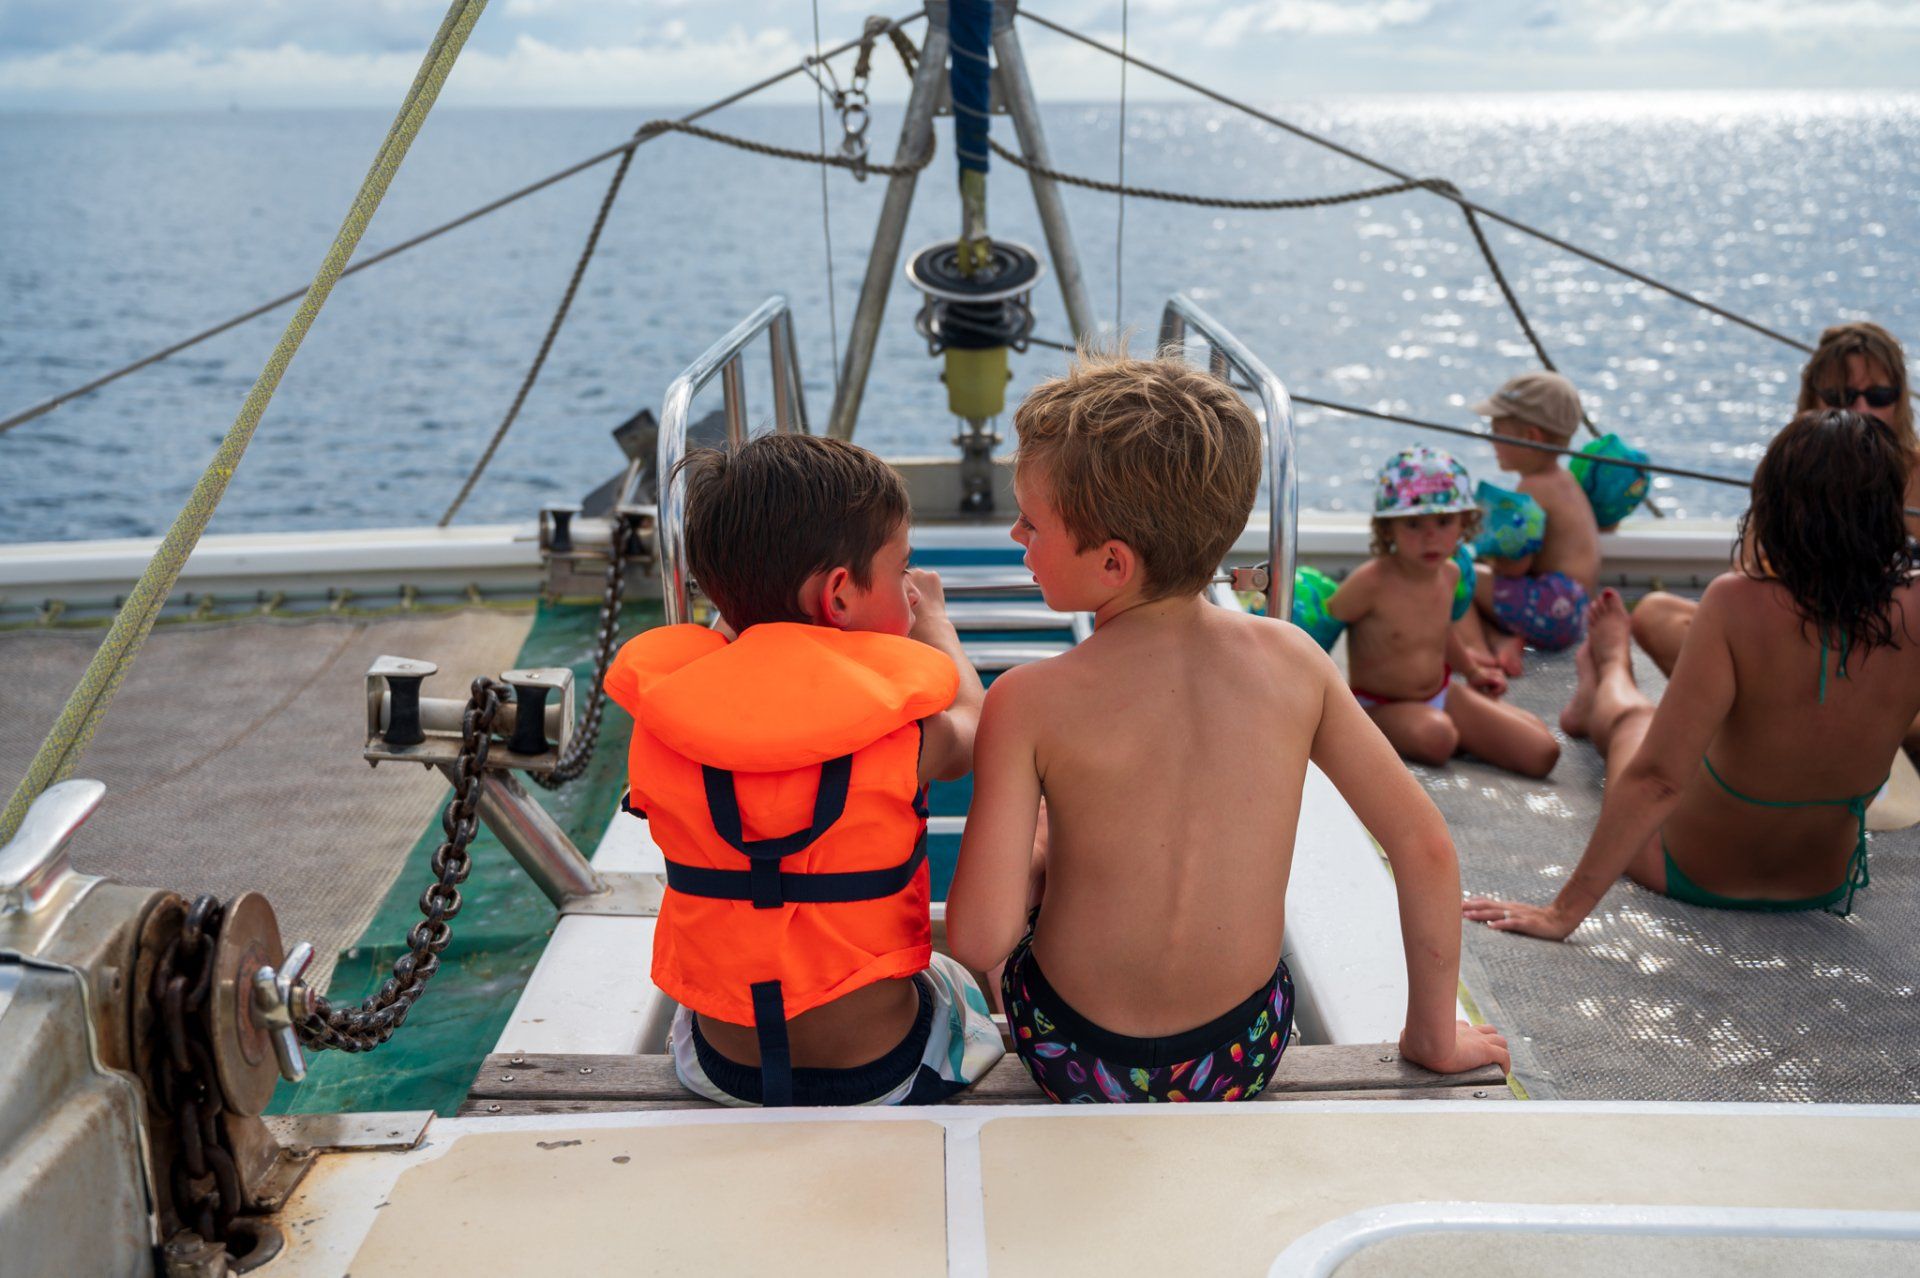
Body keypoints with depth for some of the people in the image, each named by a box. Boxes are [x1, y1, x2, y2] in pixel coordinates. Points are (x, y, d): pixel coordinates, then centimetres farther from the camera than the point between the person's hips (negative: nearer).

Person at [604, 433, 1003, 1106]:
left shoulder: (659, 727, -16)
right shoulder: (906, 734, -21)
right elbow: (969, 732, 4)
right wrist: (934, 623, 22)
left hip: (719, 1070, 2)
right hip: (885, 1074, -2)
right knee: (960, 978, 32)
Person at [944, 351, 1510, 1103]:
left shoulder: (1029, 703, -20)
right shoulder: (1290, 658, -12)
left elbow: (978, 942, -23)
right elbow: (1425, 847, -7)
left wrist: (1034, 871, 0)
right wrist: (1434, 1036, 6)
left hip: (1080, 1063, -2)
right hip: (1246, 1059, 3)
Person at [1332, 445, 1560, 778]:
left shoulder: (1449, 573, -2)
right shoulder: (1371, 582, -25)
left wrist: (1470, 668, 31)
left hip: (1442, 694, 6)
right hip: (1379, 706, -6)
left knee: (1542, 754, -5)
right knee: (1435, 738, -42)